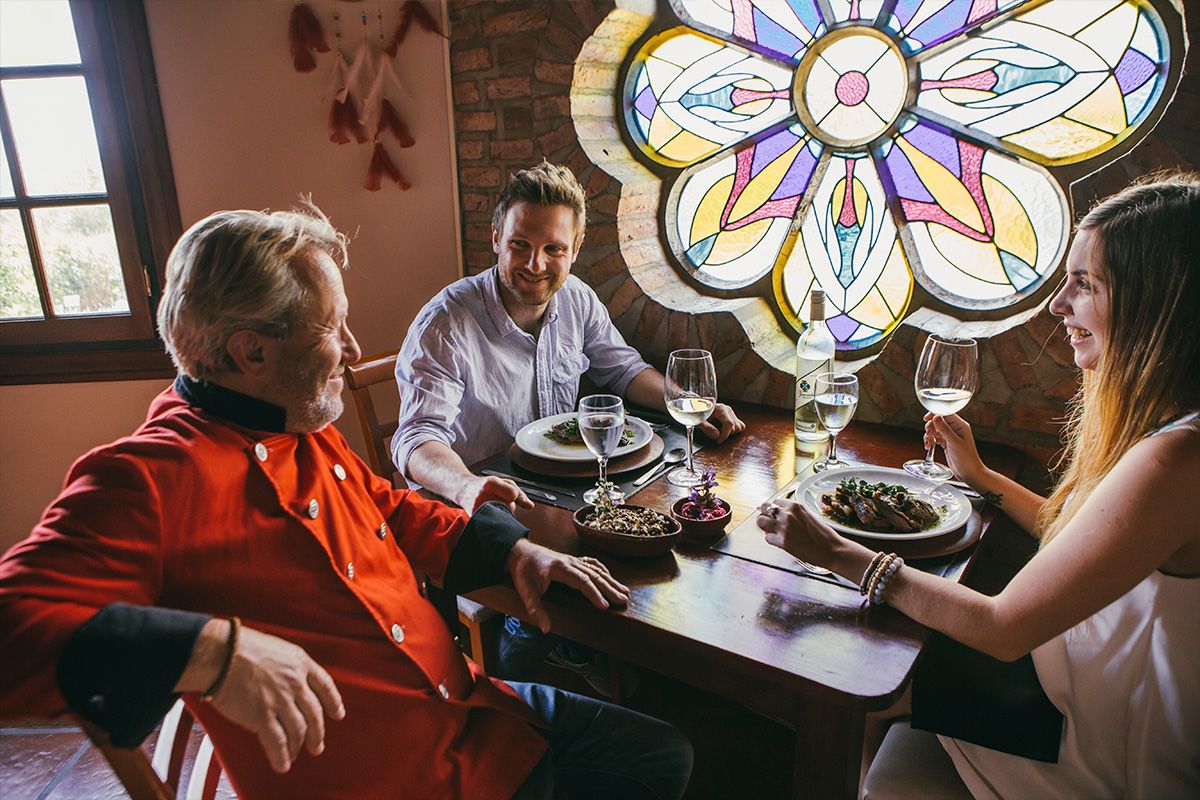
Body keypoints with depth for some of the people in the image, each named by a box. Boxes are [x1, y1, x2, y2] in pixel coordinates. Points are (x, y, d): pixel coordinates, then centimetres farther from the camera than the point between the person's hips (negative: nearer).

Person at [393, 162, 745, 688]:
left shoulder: (577, 300, -1)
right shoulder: (446, 324, -20)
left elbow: (622, 367, 13)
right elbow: (418, 437, -28)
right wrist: (468, 486, -50)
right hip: (473, 507, -5)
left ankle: (575, 647, 15)